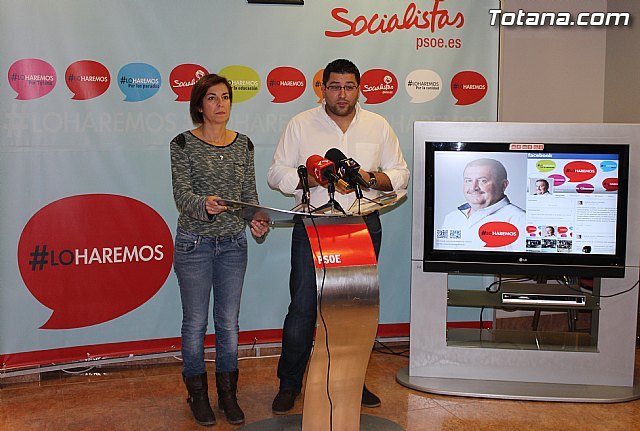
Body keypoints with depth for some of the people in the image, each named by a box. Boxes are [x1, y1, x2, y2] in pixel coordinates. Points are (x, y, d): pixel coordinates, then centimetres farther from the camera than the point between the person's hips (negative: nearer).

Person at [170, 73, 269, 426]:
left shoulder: (243, 144, 6)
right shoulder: (184, 144, -5)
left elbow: (250, 192, 6)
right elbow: (182, 194, -13)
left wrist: (256, 220, -14)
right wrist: (205, 204, -34)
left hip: (233, 244, 3)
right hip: (194, 243, -3)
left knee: (229, 321, 11)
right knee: (195, 321, 7)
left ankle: (228, 392, 26)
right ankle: (197, 393, 25)